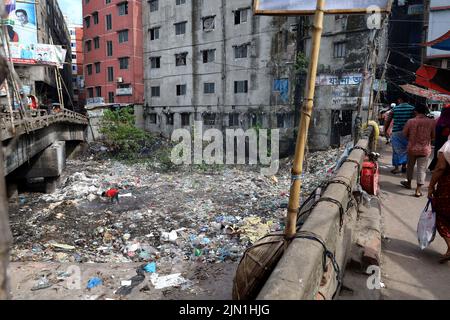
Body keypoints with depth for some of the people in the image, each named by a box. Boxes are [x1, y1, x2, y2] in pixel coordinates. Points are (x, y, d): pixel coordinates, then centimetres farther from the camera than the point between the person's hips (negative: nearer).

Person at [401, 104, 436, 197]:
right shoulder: (432, 122, -8)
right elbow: (433, 136, 0)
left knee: (410, 166, 20)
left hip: (412, 147, 1)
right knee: (422, 169, 4)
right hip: (425, 149, -1)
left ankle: (408, 183, 38)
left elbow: (404, 134, 0)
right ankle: (418, 190, 3)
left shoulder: (410, 121, -10)